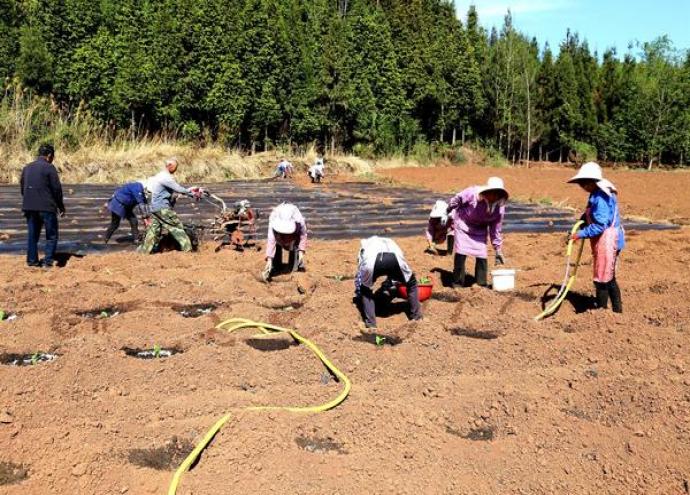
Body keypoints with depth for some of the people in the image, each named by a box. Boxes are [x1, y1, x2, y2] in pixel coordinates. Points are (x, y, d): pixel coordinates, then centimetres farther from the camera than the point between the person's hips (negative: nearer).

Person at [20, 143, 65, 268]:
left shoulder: (27, 168, 13)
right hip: (46, 207, -6)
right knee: (51, 235, 4)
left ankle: (32, 260, 15)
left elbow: (22, 187, 17)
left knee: (33, 234, 14)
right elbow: (57, 189, -9)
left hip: (29, 207, 6)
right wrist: (61, 207, 0)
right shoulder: (49, 168, -8)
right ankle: (48, 260, -3)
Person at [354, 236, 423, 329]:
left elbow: (359, 276, 44)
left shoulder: (365, 245, 44)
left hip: (371, 260, -1)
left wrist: (358, 295, 56)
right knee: (411, 283, 33)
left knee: (365, 291, 30)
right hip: (394, 258, 1)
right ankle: (416, 316, 34)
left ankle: (370, 323, 19)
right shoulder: (389, 242, 48)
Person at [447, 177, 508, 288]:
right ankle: (458, 283, 4)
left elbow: (496, 230, -8)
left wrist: (498, 250, -5)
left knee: (482, 255, -3)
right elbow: (457, 199, -13)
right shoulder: (472, 194, -33)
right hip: (463, 223, -3)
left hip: (480, 229, 3)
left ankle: (482, 284, 12)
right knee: (461, 253, -9)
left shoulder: (500, 209, -20)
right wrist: (446, 213, 1)